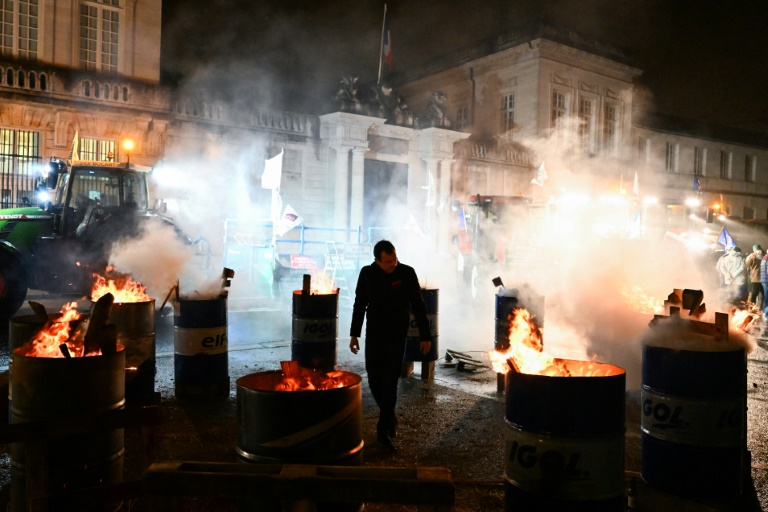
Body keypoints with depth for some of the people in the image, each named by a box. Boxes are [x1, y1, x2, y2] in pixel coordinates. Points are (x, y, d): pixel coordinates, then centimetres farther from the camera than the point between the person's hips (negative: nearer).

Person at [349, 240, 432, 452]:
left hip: (397, 335, -2)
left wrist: (425, 336, -5)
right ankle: (390, 417, 31)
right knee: (374, 381, 5)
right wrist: (354, 334, 7)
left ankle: (383, 431, 5)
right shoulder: (367, 273, -5)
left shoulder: (407, 273, -12)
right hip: (373, 334, 3)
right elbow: (360, 304, 6)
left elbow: (418, 306, -6)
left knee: (390, 383, -6)